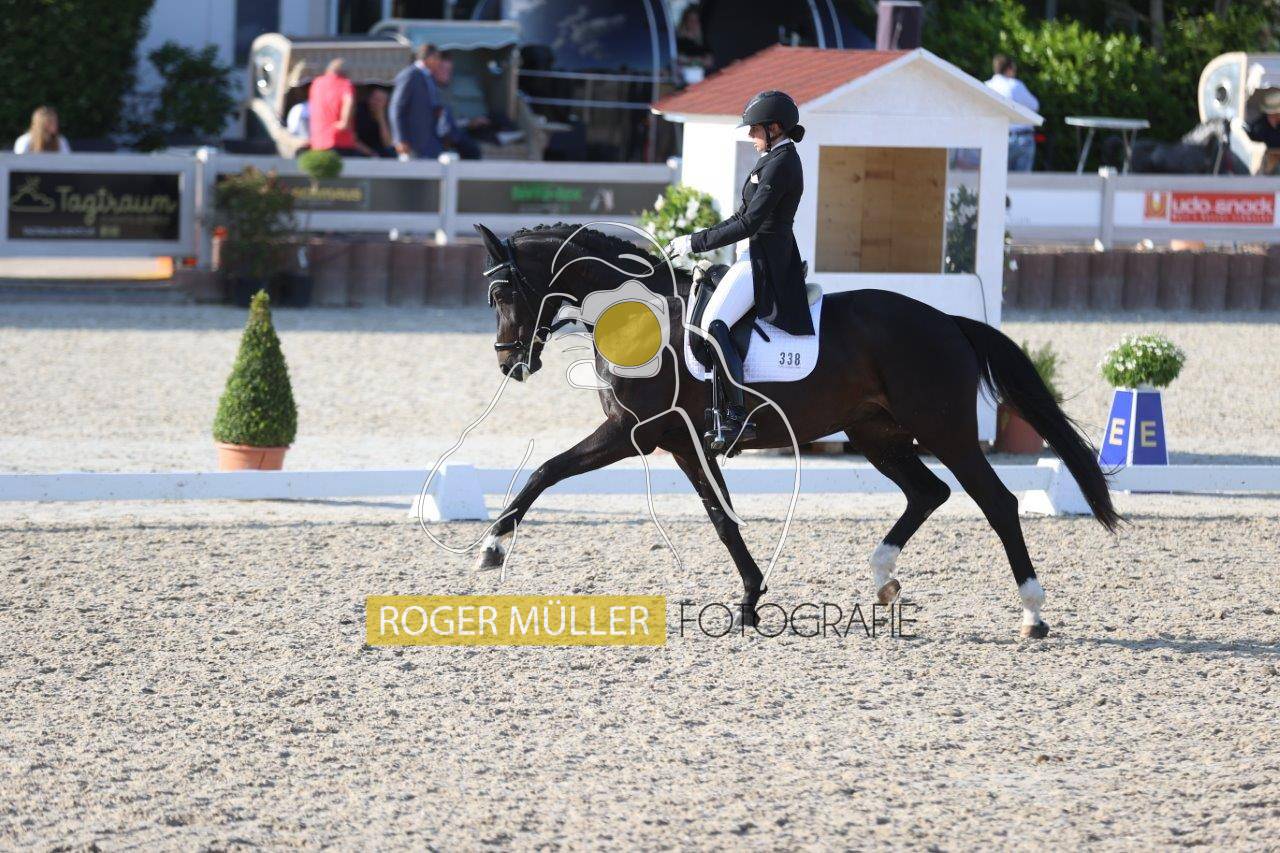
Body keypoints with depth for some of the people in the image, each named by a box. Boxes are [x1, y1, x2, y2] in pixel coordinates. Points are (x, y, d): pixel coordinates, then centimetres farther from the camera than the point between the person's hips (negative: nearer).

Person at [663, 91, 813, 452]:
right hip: (758, 255, 11)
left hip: (762, 259, -11)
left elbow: (749, 223, -21)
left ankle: (737, 418, -26)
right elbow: (744, 217, 22)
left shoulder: (779, 165, -16)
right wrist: (697, 240, 16)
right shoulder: (779, 159, 17)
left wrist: (696, 243, -17)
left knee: (713, 324, -22)